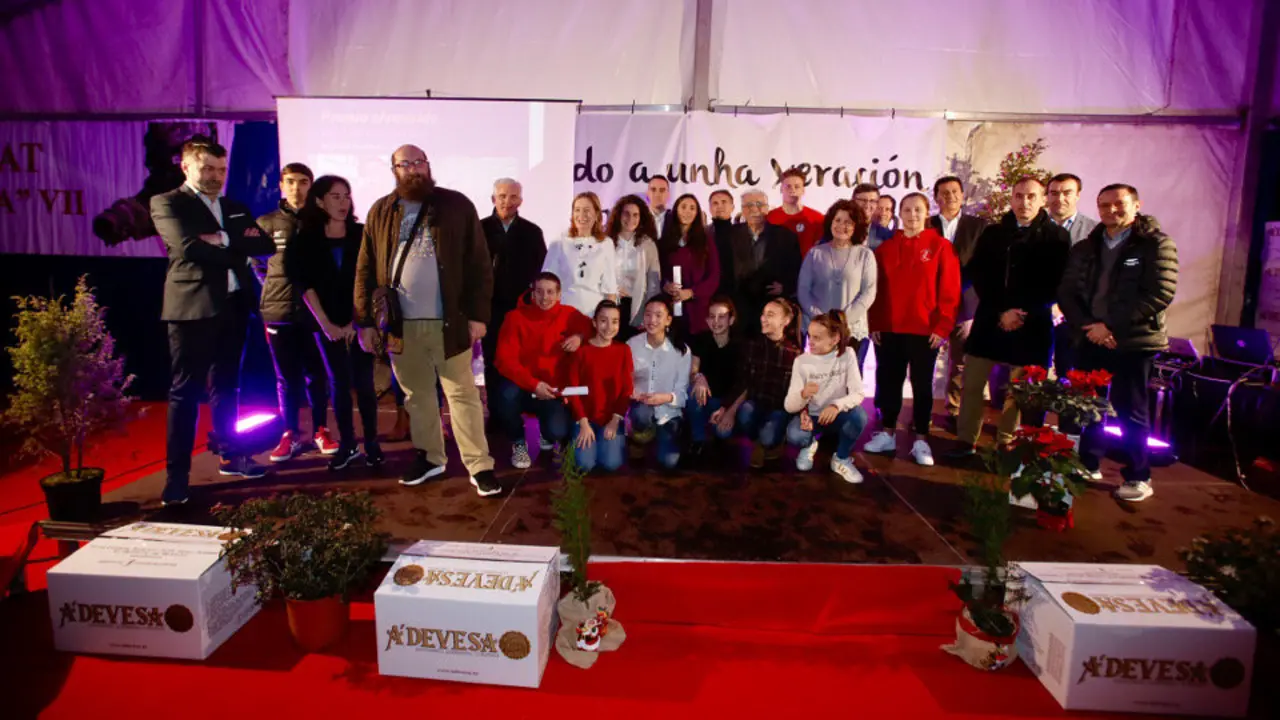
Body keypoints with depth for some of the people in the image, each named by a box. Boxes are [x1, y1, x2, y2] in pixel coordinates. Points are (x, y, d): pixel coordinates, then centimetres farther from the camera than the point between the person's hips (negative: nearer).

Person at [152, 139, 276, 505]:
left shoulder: (235, 209, 17)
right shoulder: (167, 203, 0)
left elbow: (266, 245, 3)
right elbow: (189, 247, -17)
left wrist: (225, 240, -12)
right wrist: (239, 251, -8)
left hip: (233, 306, 6)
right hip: (192, 307, -6)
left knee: (227, 386, 14)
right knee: (186, 391, -2)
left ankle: (229, 454, 26)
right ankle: (177, 475, 3)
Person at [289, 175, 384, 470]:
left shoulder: (361, 235, 1)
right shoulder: (305, 240, 3)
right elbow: (304, 284, -1)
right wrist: (325, 323, -8)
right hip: (326, 324, 1)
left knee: (363, 382, 0)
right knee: (339, 383, 5)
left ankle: (371, 443, 8)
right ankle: (346, 445, 12)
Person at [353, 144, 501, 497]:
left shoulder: (456, 205, -1)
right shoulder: (380, 212, 7)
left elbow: (479, 264, -4)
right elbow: (366, 270, 7)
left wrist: (478, 315, -10)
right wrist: (366, 322, 2)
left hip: (448, 321, -3)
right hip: (401, 324, 3)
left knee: (463, 394, 3)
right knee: (417, 395, 14)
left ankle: (480, 466, 8)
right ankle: (429, 457, 30)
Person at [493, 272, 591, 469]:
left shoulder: (569, 315, 0)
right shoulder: (516, 317, -8)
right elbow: (505, 360, -13)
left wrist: (580, 336, -11)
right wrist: (534, 384, -26)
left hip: (553, 391, 1)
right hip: (522, 386, -1)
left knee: (558, 432, -27)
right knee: (505, 395, -36)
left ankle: (548, 435, 18)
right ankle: (518, 443, -2)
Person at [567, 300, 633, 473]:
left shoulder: (623, 350, 2)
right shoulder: (581, 349, -5)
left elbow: (627, 389, 1)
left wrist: (615, 420, -9)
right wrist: (583, 423, -12)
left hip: (612, 418, 1)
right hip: (586, 417, -1)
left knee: (611, 463, -17)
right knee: (584, 464, -19)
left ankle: (617, 438, 14)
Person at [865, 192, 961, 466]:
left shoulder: (940, 246, -2)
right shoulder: (886, 248, 6)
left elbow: (949, 290, -5)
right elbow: (876, 288, 5)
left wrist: (943, 326, -10)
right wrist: (874, 323, -1)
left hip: (925, 330, -3)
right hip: (889, 329, 3)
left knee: (922, 384, 7)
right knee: (889, 381, 10)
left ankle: (921, 440, 16)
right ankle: (887, 434, 22)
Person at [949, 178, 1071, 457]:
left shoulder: (1056, 236, 1)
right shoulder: (993, 232, 8)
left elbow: (1055, 285, -3)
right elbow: (976, 274, 2)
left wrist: (1024, 314, -14)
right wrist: (1000, 312, -10)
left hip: (1032, 325, -2)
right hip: (989, 320, 2)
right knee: (971, 384, 2)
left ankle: (1005, 447, 16)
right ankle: (967, 441, 14)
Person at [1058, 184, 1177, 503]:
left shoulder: (1156, 244, -3)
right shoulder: (1084, 248, 11)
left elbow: (1161, 294, -13)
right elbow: (1066, 293, 6)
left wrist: (1111, 326, -18)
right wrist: (1088, 325, -11)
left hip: (1134, 342, -4)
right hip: (1090, 339, 4)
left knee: (1130, 412, 2)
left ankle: (1138, 477, 15)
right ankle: (1088, 464, 24)